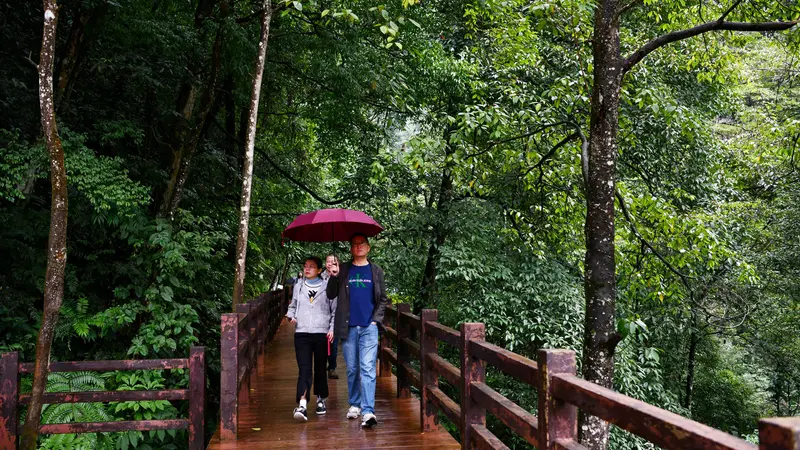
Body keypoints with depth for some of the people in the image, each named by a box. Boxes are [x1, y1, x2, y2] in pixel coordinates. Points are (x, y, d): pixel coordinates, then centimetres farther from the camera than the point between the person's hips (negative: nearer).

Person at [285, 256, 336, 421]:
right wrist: (291, 315, 1)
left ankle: (321, 400, 29)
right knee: (304, 369, -10)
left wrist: (332, 328, -5)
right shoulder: (298, 286, 10)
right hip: (302, 333, 1)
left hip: (322, 333, -1)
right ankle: (302, 405, -18)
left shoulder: (327, 287, 2)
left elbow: (335, 310, 5)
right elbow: (293, 305, 21)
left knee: (320, 369, 10)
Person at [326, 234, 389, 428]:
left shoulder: (376, 271, 9)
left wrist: (376, 319, -1)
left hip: (369, 327, -1)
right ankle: (354, 404, 25)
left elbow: (383, 299, 11)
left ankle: (368, 411, -13)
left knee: (368, 368, -9)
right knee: (352, 369, 10)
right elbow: (331, 295, 7)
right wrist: (333, 277, -9)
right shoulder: (343, 270, 8)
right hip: (349, 328, 1)